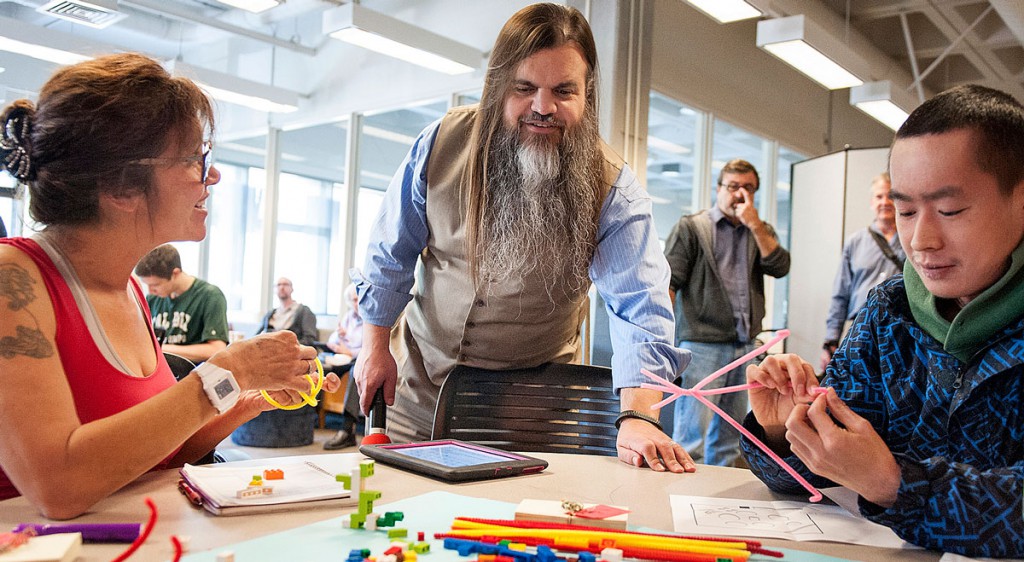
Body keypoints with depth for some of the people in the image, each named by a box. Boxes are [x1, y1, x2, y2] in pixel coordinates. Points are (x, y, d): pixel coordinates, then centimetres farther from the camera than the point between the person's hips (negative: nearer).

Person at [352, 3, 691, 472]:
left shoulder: (611, 187, -17)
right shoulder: (442, 143, -11)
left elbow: (639, 308, -25)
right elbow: (391, 255, 1)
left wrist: (637, 416, -40)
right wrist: (376, 346, 2)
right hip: (421, 382, 2)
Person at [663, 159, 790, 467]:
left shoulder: (761, 231, 17)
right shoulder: (691, 227, 3)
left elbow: (780, 267, 0)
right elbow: (668, 283, -4)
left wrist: (754, 223, -5)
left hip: (746, 347, 5)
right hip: (703, 346, -5)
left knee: (729, 442, 13)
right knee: (691, 442, -9)